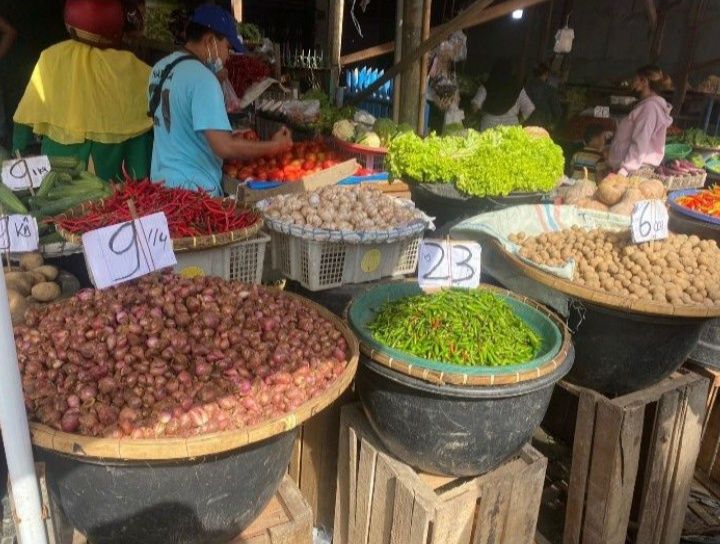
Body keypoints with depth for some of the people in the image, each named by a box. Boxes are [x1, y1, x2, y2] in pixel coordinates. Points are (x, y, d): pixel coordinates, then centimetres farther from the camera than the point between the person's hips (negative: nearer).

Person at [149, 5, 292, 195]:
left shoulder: (161, 67, 8)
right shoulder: (202, 78, -20)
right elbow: (224, 148, -26)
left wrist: (231, 136, 19)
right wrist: (275, 146, -15)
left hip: (162, 179, 9)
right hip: (191, 188, -9)